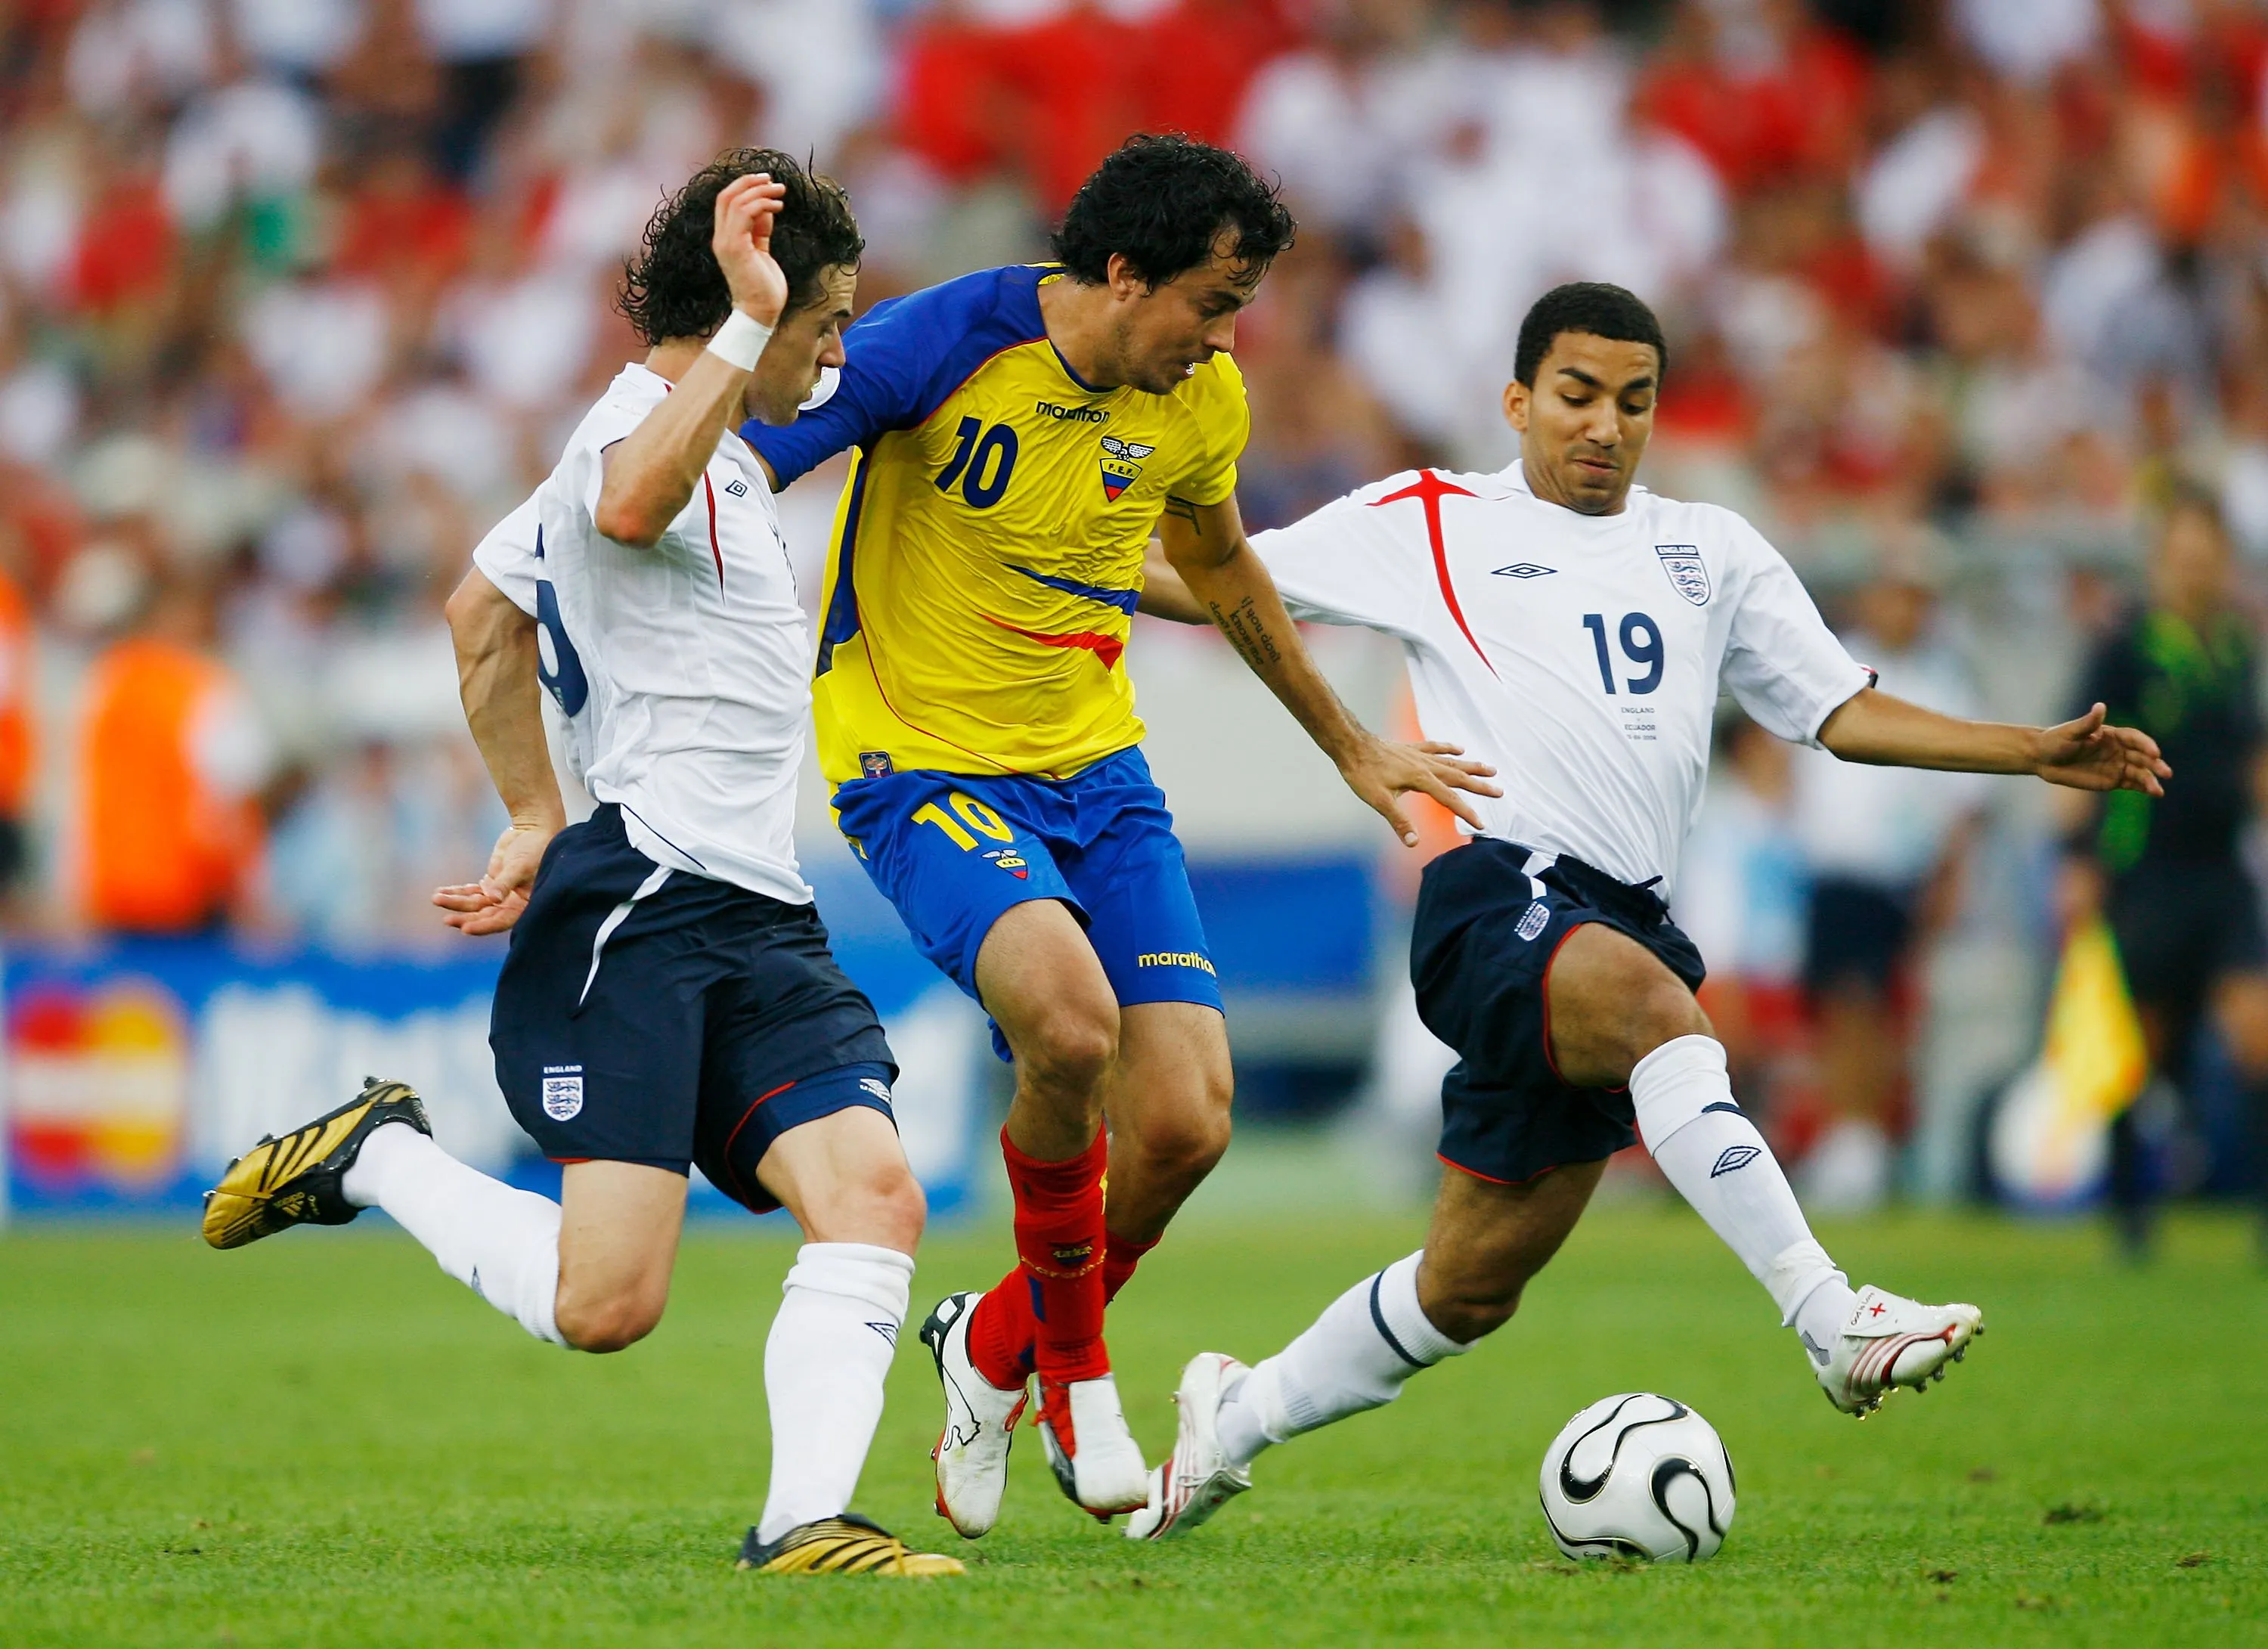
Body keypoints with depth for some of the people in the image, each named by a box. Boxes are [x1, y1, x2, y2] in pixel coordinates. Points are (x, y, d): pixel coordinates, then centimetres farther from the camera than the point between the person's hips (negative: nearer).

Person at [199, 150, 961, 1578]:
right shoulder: (638, 431, -8)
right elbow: (629, 509, -37)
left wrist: (538, 819, 37)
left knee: (875, 1196, -12)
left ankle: (804, 1525, -15)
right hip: (637, 913, -10)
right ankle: (376, 1158, 9)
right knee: (605, 1302, -16)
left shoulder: (716, 453, 24)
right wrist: (747, 322, -34)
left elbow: (481, 611, 35)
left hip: (761, 926, 10)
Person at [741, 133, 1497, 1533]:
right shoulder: (936, 350, -19)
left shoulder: (1199, 402, -1)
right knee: (1070, 1017, -32)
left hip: (1098, 771, 6)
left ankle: (995, 1350, 21)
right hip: (921, 769, -6)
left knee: (1184, 1125, -10)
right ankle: (1076, 1370, -7)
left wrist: (1351, 748, 30)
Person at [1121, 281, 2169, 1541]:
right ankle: (1827, 1317, -45)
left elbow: (1844, 712, 20)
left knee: (1474, 1282, 4)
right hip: (1499, 896, -5)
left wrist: (2037, 754, 9)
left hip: (1630, 919, 5)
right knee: (1655, 1002, -37)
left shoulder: (1710, 552, 22)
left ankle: (1236, 1418, 26)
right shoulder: (1431, 525, 12)